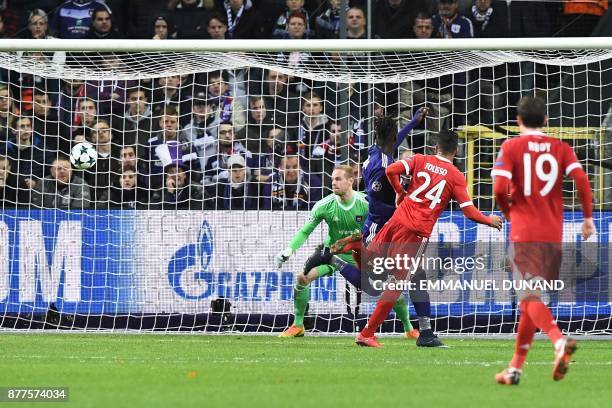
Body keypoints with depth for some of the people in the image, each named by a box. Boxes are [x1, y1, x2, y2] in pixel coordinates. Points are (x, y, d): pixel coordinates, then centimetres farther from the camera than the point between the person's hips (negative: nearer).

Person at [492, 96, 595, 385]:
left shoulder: (511, 147, -1)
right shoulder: (561, 148, 8)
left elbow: (499, 189, -11)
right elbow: (581, 180, -6)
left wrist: (508, 212, 8)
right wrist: (588, 217, 4)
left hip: (524, 233, -4)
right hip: (553, 234, 4)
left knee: (530, 297, -10)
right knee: (532, 299, 14)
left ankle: (559, 340, -37)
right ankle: (516, 367, 19)